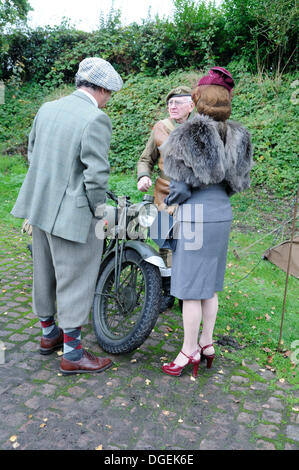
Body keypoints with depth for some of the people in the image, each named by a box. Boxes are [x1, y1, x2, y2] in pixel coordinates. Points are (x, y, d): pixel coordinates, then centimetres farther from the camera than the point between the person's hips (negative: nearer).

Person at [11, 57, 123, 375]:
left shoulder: (47, 109, 6)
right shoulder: (95, 119, -18)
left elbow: (32, 154, 13)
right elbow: (96, 174, -22)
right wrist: (99, 209, -7)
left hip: (39, 206, 8)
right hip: (73, 212, -8)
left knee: (44, 274, 20)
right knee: (75, 282, 4)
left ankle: (49, 333, 40)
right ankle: (71, 354, 17)